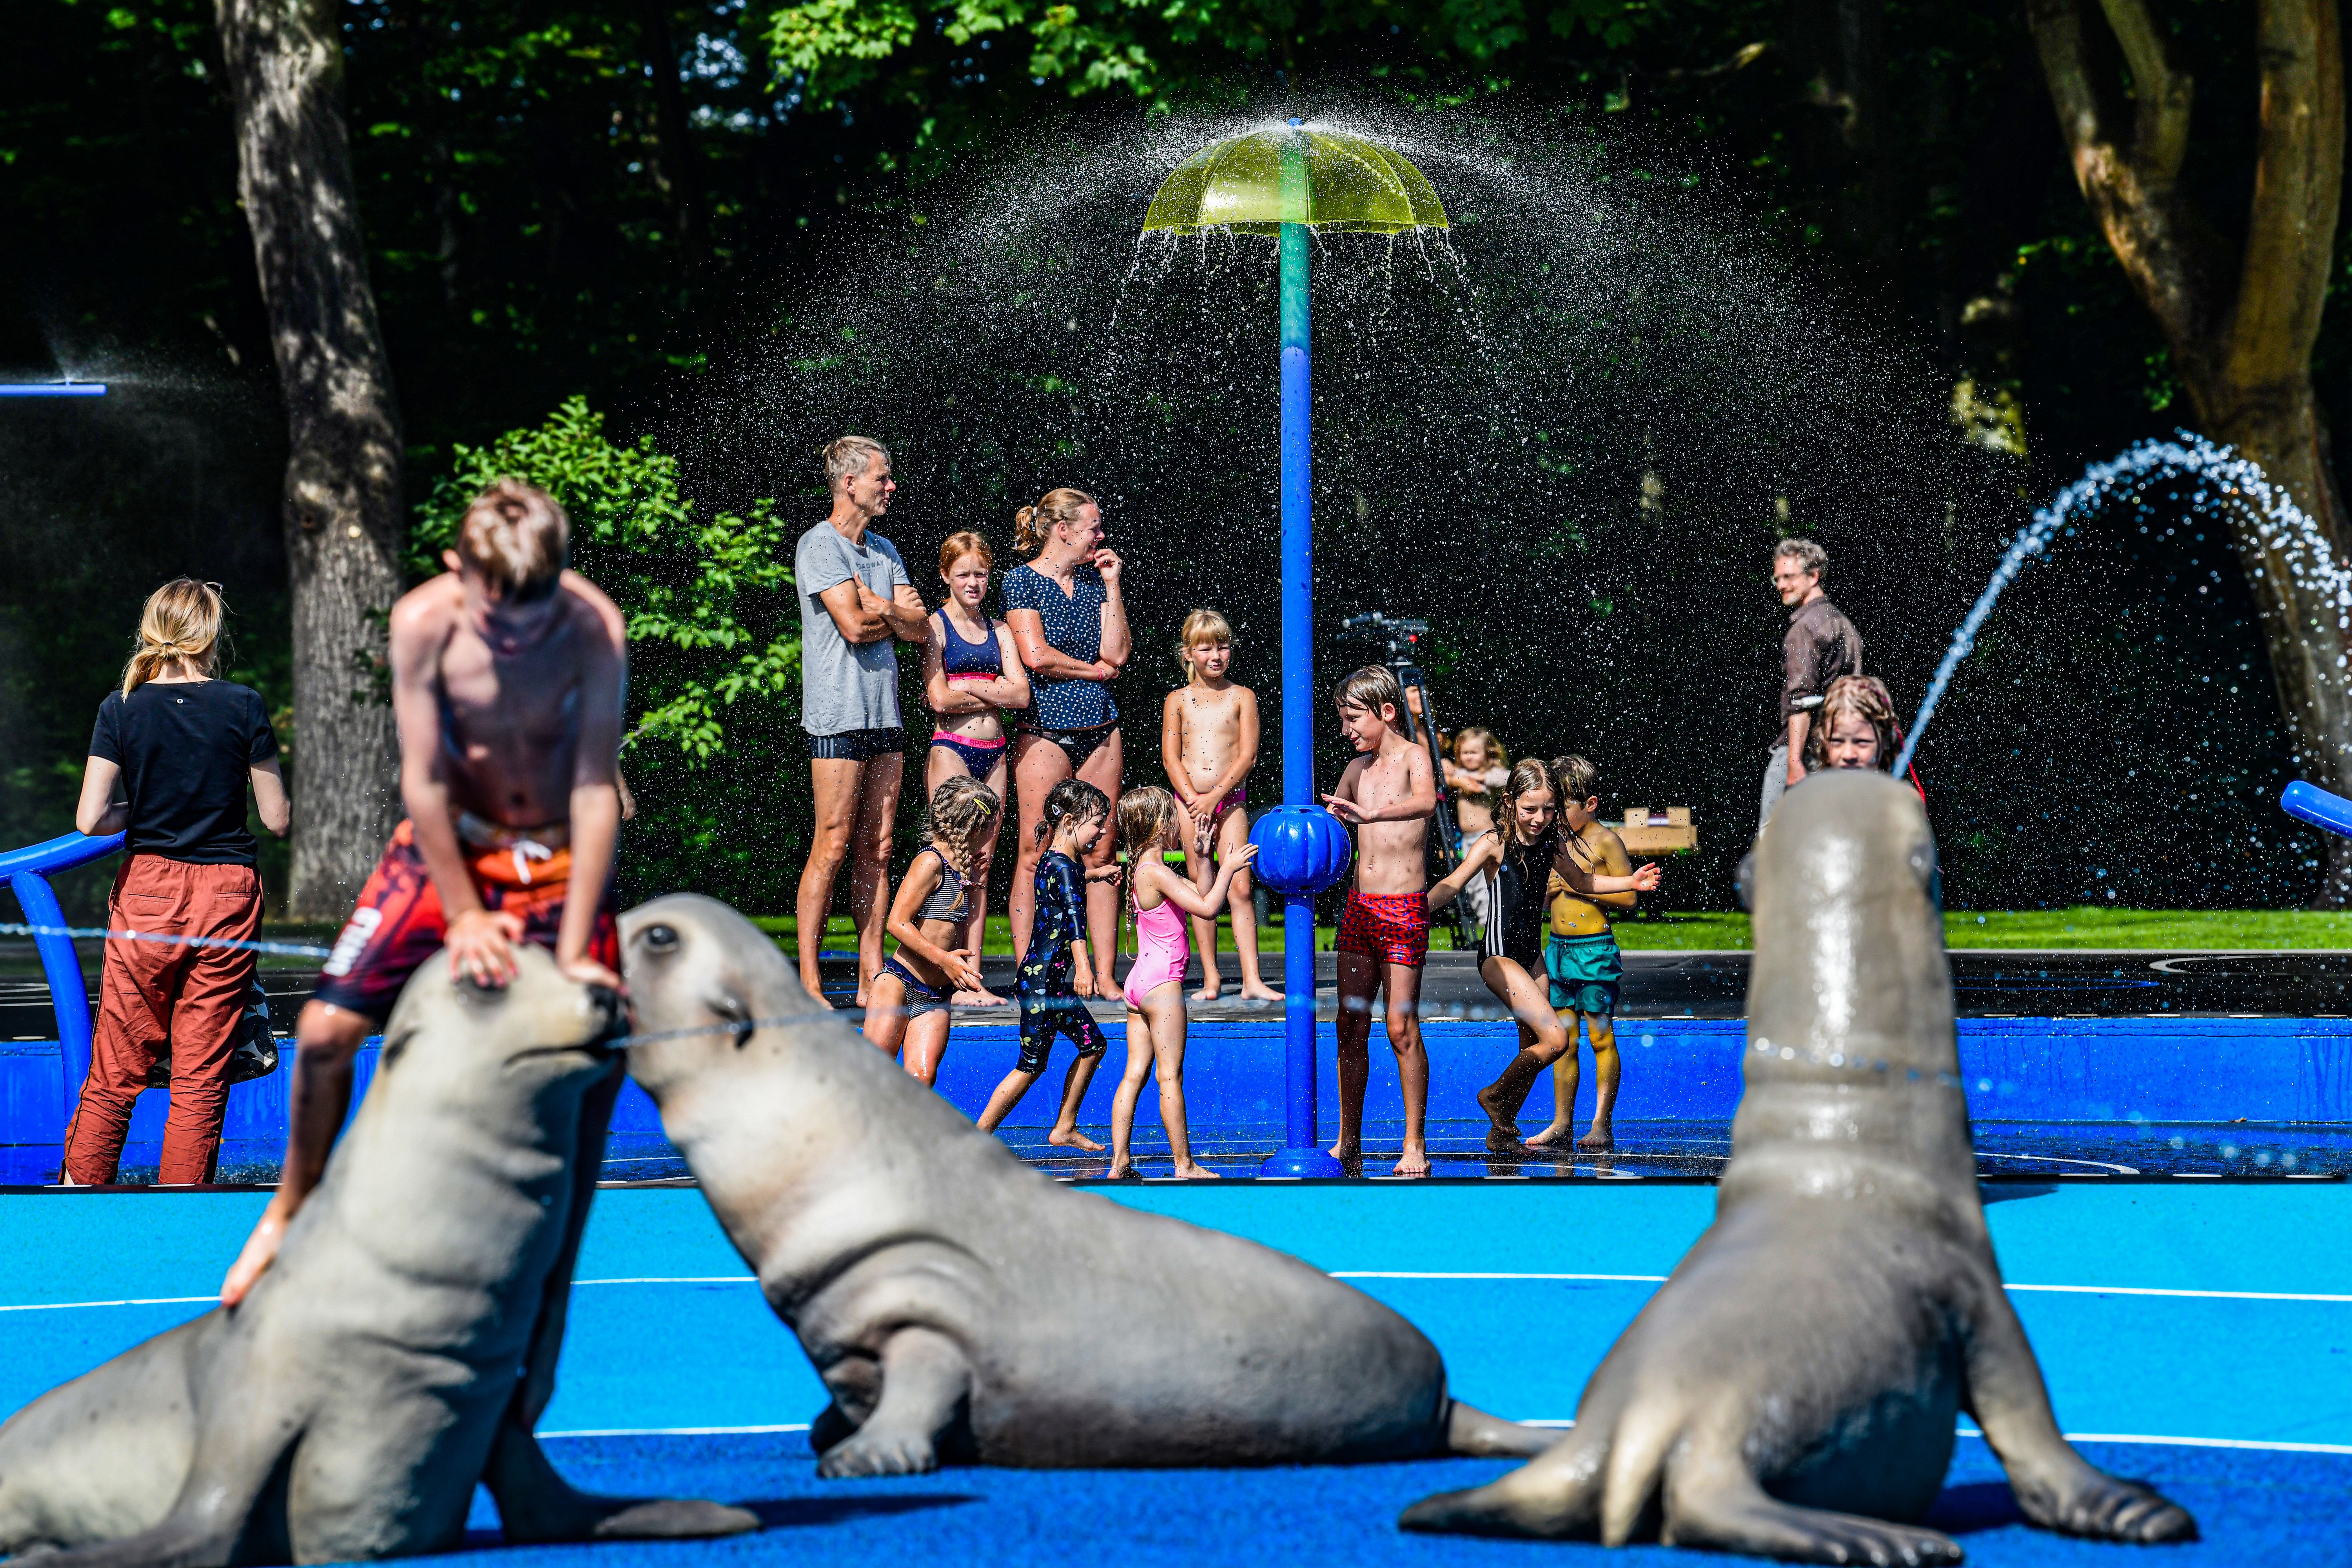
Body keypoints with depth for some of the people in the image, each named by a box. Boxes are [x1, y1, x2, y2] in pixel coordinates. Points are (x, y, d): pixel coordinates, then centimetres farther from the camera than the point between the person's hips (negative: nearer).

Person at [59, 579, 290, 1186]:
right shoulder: (244, 706, -3)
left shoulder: (122, 709, -3)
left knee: (116, 1069, 8)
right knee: (203, 1077, 4)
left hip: (148, 891, 0)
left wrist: (144, 810, 11)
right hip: (228, 894, 0)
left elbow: (90, 820, -8)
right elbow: (278, 819, -1)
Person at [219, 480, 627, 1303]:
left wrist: (574, 952, -27)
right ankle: (291, 1210, 19)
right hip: (450, 845, 1)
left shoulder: (595, 628, -25)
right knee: (327, 1029, -6)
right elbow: (423, 780, -15)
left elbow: (596, 790, -24)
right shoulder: (423, 622, -22)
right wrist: (464, 914, -17)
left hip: (562, 859, -1)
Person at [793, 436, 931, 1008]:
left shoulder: (884, 551, 17)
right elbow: (854, 625, -16)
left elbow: (921, 628, 9)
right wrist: (897, 613, 1)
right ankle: (808, 982, -5)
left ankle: (872, 977, 9)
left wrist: (879, 606, -9)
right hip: (839, 716, -7)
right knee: (833, 847, -8)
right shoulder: (819, 546, -6)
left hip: (885, 714, 7)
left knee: (876, 850, 6)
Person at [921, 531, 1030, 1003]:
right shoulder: (937, 626, -1)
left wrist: (967, 686, -7)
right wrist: (995, 691, -3)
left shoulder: (999, 631, 14)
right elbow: (939, 698, -11)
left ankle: (975, 979, 5)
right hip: (952, 749, -5)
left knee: (982, 868, 4)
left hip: (994, 754, 5)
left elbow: (1022, 694, 2)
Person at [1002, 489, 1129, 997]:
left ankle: (1104, 975, 5)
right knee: (1035, 855, -6)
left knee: (1100, 854, 3)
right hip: (1046, 729, -5)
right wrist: (1096, 670, 0)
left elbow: (1117, 653, 5)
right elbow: (1036, 656, -12)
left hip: (1100, 730, 6)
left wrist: (1111, 585, 3)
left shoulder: (1093, 581, 14)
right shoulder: (1022, 580, -3)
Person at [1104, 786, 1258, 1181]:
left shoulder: (1144, 869, 14)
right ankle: (1184, 1164, 0)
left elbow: (1200, 895, 22)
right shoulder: (1157, 872, -16)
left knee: (1134, 1074, 7)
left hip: (1139, 982, 10)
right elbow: (1207, 908, -22)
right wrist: (1228, 869, -12)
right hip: (1162, 984, -10)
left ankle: (1119, 1162, 5)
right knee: (1170, 1077, -4)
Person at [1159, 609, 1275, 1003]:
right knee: (1202, 889, 4)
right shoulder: (1178, 701, 6)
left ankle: (1252, 981, -10)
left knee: (1240, 887, -8)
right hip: (1189, 803, 1)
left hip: (1230, 801, -1)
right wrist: (1194, 800, -11)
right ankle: (1210, 978, 11)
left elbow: (1248, 755, -3)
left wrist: (1215, 796, -13)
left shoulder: (1242, 698, 4)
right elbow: (1170, 757, 1)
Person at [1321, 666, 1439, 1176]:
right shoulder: (1358, 768, 12)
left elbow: (1426, 801, -31)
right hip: (1359, 905, 6)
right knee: (1351, 1025, 5)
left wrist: (1371, 814, -46)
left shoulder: (1413, 756, -8)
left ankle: (1415, 1144, 1)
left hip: (1404, 910, -6)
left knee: (1401, 1028, -6)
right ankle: (1348, 1141, 12)